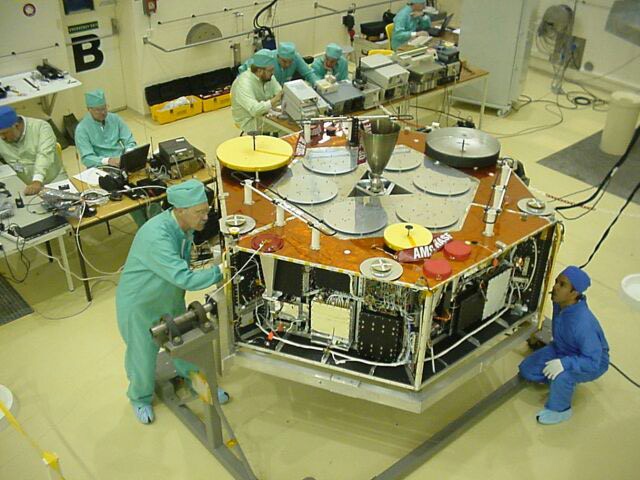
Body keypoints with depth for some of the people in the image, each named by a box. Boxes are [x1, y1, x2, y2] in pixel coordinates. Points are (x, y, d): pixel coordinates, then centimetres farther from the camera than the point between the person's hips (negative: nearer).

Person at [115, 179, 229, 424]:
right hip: (140, 304, -6)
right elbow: (184, 278, -42)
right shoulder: (157, 237, -40)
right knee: (143, 354, 15)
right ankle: (140, 398, 43)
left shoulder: (185, 225, -14)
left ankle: (197, 382, 48)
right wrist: (220, 272, -37)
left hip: (170, 299, 7)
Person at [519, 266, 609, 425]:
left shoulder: (583, 323, -40)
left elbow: (593, 361, -37)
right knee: (526, 369, -2)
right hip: (562, 349, 7)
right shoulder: (559, 303, -17)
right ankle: (565, 381, 17)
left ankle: (559, 410, -7)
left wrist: (564, 363, -47)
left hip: (592, 363, -7)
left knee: (561, 376, -37)